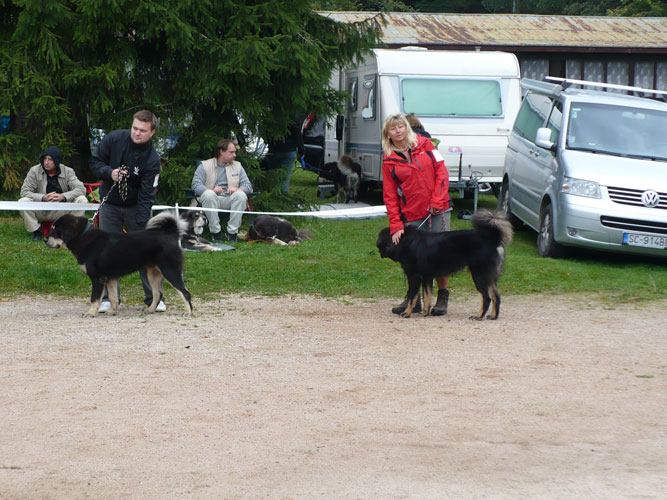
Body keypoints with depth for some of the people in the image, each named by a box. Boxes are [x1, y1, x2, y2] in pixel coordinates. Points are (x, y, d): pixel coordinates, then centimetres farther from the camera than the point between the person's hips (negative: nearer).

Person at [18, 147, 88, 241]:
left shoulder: (68, 171, -3)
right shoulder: (35, 171, -6)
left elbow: (81, 189, -11)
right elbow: (24, 191, -11)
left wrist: (63, 196, -28)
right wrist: (43, 197, -27)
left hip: (61, 211, 0)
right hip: (40, 211, 0)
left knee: (82, 200, -21)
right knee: (23, 201, -27)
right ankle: (36, 232, -8)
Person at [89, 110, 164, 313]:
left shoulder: (152, 159, -20)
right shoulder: (113, 139, -14)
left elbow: (147, 195, -20)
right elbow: (95, 161, -1)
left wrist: (141, 226, -28)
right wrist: (109, 172, -23)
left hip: (136, 205, -2)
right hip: (110, 203, 2)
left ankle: (155, 298, 5)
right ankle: (108, 298, 8)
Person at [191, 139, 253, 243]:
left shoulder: (237, 166, 21)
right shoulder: (205, 166, 10)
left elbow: (248, 185, 9)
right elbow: (196, 185, -4)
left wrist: (237, 189, -16)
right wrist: (212, 190, -23)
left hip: (229, 199, 2)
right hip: (212, 199, -2)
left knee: (241, 195, -29)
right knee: (208, 194, -36)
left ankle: (232, 232, -25)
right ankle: (215, 232, -27)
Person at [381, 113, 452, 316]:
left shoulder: (424, 145, 5)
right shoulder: (389, 160, 5)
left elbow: (441, 172, 3)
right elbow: (389, 195, 3)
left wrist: (437, 201, -8)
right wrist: (395, 225, -5)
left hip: (438, 209, 0)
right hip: (411, 215, 0)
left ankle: (443, 297, 8)